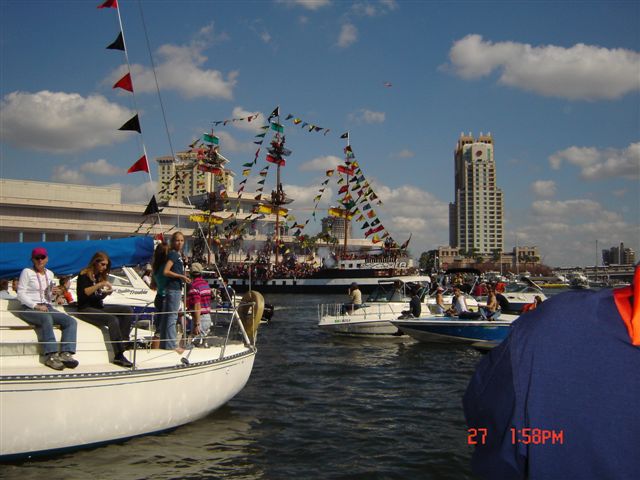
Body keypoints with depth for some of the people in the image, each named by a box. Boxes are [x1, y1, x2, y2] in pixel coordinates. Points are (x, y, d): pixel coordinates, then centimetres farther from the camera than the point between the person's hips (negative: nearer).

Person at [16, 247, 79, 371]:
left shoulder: (49, 274, 17)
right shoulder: (27, 272, 0)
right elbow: (21, 294, -7)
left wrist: (53, 293, 0)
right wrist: (36, 306, -19)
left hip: (47, 308, 6)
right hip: (29, 309, -6)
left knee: (71, 321, -17)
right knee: (47, 318, -39)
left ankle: (65, 354, -30)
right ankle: (51, 356, -42)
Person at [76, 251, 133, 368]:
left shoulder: (100, 276, 17)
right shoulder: (84, 275, -4)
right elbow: (83, 293, -19)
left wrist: (106, 293, -2)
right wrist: (100, 285, -23)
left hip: (98, 307, 8)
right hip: (85, 309, -8)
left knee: (128, 310, -11)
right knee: (113, 320, -32)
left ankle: (123, 342, -18)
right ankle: (119, 355, -34)